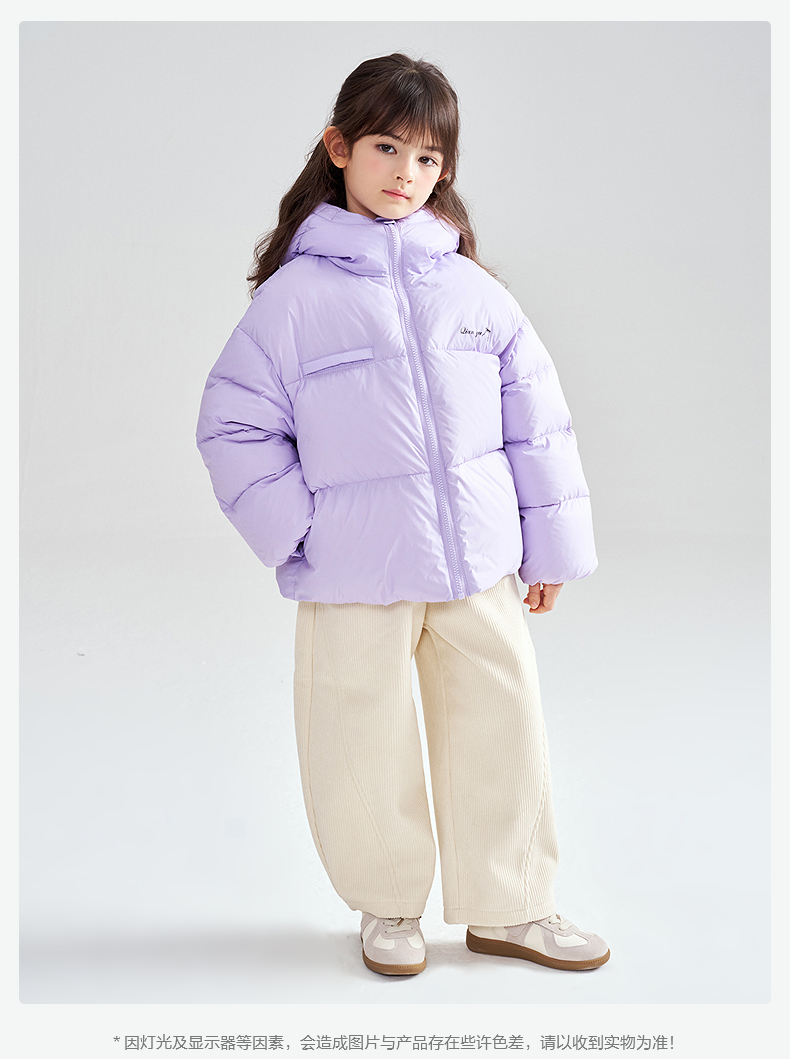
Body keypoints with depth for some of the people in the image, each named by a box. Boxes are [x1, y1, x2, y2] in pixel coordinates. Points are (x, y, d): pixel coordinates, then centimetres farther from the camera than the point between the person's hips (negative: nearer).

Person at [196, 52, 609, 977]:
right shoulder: (295, 295, -4)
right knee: (367, 748, 9)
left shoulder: (472, 291, 4)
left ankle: (509, 907, 31)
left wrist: (553, 548, 8)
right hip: (353, 580, -3)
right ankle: (388, 905, 34)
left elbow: (536, 423, 8)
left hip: (480, 564, 3)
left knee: (503, 730, 11)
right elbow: (232, 425, -1)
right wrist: (295, 531, -9)